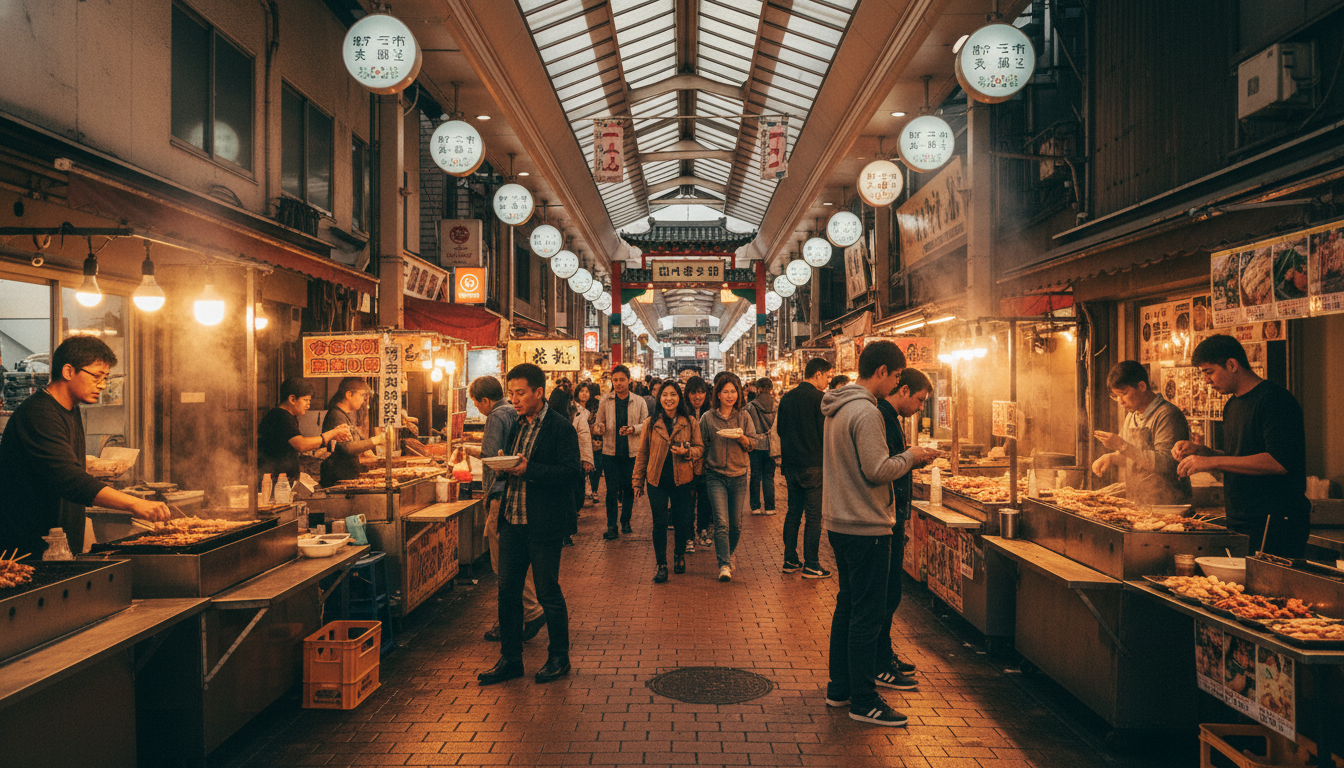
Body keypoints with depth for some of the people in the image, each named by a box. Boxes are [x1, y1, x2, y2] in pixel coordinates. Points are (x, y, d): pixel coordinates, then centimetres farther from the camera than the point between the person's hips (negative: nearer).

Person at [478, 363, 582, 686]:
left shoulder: (561, 427, -10)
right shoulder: (516, 426, 14)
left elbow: (572, 472, -17)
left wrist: (528, 470, -24)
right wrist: (505, 467, -3)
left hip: (544, 525, -7)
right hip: (513, 522, 7)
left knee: (548, 592, 4)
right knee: (507, 590, 10)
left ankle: (559, 658, 20)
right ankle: (510, 659, 22)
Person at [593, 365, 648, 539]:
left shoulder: (639, 401, 1)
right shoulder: (605, 401, 2)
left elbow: (646, 424, 2)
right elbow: (598, 424, 6)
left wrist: (633, 429, -17)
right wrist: (598, 428, -18)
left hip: (632, 452, 1)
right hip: (610, 452, 0)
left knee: (629, 489, 9)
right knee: (612, 490, -1)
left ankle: (626, 522, 27)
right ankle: (611, 526, 8)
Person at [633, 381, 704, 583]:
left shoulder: (691, 422, 1)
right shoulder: (650, 423, 2)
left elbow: (700, 448, 5)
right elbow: (642, 454, 7)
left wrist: (687, 452, -17)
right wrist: (638, 482, 7)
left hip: (683, 480, 0)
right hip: (657, 481, 0)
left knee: (682, 522, 9)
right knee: (659, 524, -1)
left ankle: (679, 556, 34)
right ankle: (662, 566, 10)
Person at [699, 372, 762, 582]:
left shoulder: (744, 417, 5)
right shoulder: (707, 418, 2)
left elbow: (754, 442, 2)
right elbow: (701, 445, 8)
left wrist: (742, 438, -18)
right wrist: (702, 470, 3)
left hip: (739, 474, 2)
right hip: (716, 475, -2)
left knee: (736, 523, 9)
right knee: (721, 523, -11)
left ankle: (729, 554, 32)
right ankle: (724, 565, -8)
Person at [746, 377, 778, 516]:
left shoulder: (750, 407, -9)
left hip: (756, 446, -1)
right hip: (771, 446, 1)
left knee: (755, 477, 9)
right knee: (769, 477, 9)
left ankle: (755, 507, 11)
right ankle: (769, 507, 10)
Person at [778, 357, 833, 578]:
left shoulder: (787, 398, 9)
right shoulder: (819, 398, -12)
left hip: (791, 463, 7)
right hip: (813, 464, -7)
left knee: (793, 511, 14)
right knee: (813, 515, -1)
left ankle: (790, 560, 18)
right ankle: (811, 565, 2)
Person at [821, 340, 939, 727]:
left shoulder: (838, 408, 12)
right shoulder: (866, 412, -19)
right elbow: (877, 471, -22)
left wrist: (905, 457, 14)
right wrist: (910, 457, -6)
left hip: (839, 522, 10)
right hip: (866, 527, -10)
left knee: (847, 606, 17)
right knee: (867, 615, -2)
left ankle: (840, 688, 27)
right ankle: (863, 701, 6)